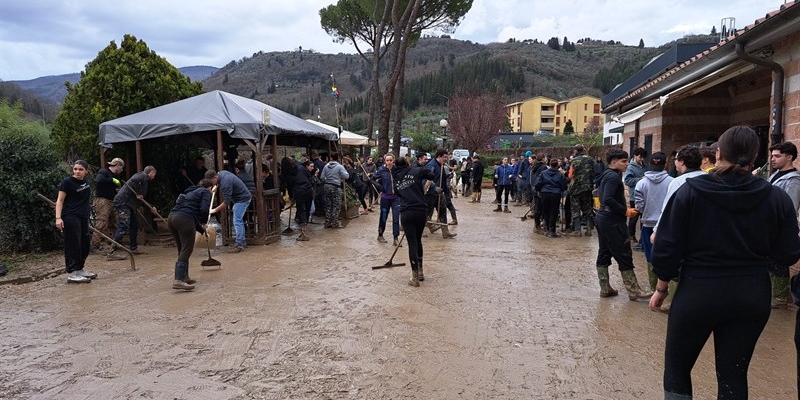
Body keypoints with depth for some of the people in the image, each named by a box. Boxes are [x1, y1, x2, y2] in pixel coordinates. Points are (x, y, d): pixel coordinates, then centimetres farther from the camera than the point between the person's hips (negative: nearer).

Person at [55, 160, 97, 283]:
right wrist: (58, 218, -19)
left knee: (85, 244, 11)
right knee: (73, 244, -7)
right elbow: (60, 201, -9)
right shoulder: (67, 182, -9)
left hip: (83, 217, 7)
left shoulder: (85, 181, 10)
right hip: (70, 217, -7)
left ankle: (79, 269, 23)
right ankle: (72, 273, -3)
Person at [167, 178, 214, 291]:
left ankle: (184, 277, 23)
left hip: (171, 217, 9)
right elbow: (204, 210, -8)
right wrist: (204, 221, 12)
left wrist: (202, 230, 36)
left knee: (182, 250, 18)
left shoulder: (191, 192, 33)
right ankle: (178, 280, -19)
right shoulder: (206, 192, 8)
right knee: (187, 250, -9)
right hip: (184, 219, -8)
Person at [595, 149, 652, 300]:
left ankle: (605, 289, 17)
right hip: (613, 222, -10)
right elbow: (608, 199, -27)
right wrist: (625, 211, -17)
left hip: (603, 219, 10)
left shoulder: (607, 175, 14)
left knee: (604, 255, 10)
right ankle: (634, 291, 5)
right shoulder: (614, 177, -16)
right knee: (624, 256, -2)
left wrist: (624, 209, 12)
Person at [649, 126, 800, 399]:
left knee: (676, 367, 15)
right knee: (733, 374, 15)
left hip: (698, 291, -3)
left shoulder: (691, 191, -11)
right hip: (752, 295, 3)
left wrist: (661, 288, 3)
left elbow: (668, 247, -10)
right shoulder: (777, 197, -5)